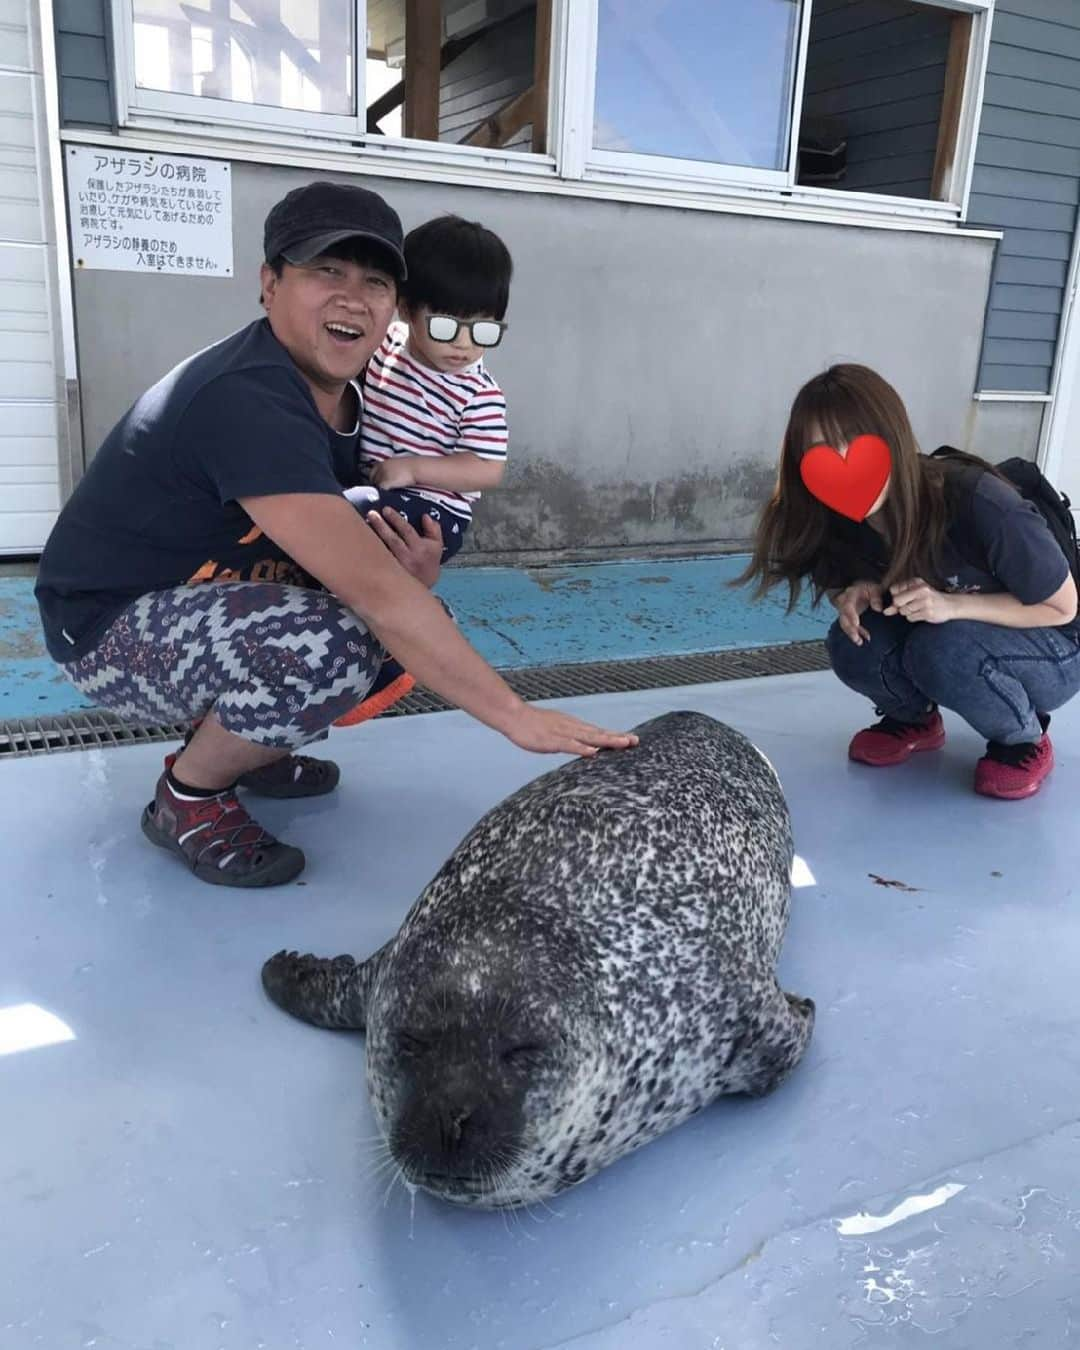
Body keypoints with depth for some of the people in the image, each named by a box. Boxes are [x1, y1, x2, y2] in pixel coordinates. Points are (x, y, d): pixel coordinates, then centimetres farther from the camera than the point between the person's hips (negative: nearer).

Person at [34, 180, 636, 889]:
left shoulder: (341, 390, 0)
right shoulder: (247, 402, -29)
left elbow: (358, 557, 4)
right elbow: (373, 590, -36)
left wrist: (417, 576, -21)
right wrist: (517, 716, -35)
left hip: (218, 592, 9)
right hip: (112, 627, -9)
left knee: (419, 612, 2)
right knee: (332, 646, -35)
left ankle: (239, 739, 14)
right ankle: (189, 795, -7)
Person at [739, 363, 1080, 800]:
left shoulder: (980, 505, -33)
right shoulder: (838, 520, -18)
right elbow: (842, 581, 4)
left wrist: (953, 605, -34)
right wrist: (856, 594, -22)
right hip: (955, 642, 4)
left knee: (942, 651, -35)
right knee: (851, 646, -25)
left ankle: (1025, 740, -5)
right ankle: (914, 719, 7)